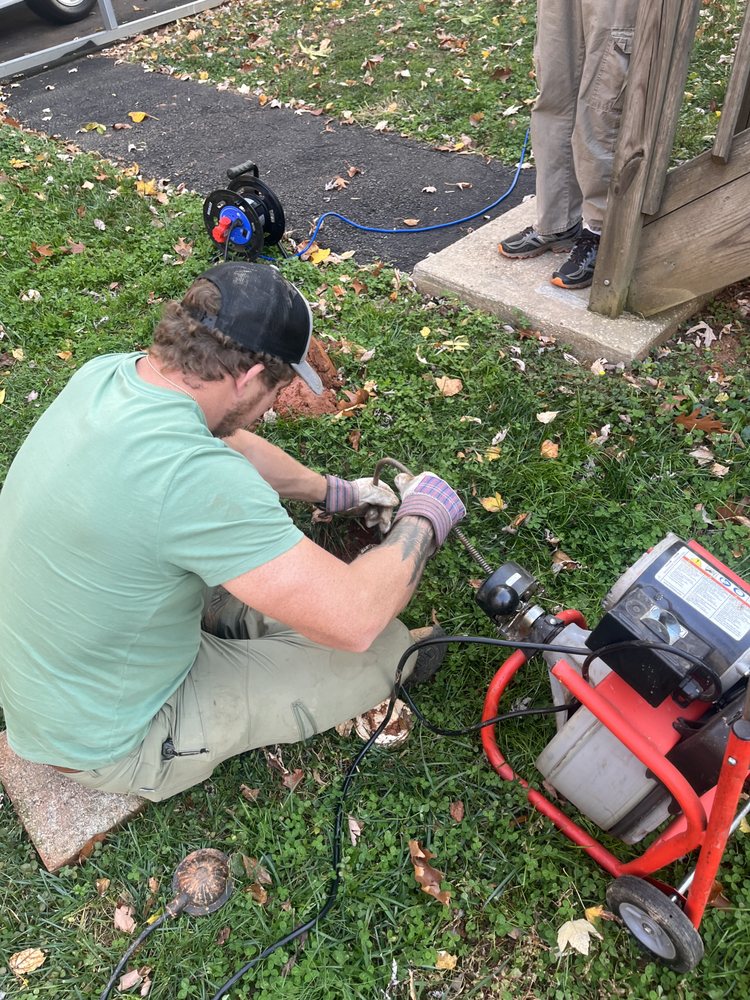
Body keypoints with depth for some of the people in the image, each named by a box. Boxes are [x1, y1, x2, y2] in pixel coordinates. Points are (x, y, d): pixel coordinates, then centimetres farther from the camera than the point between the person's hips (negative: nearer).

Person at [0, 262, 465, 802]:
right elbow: (355, 619, -33)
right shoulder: (192, 475, -38)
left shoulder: (105, 373, -11)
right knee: (387, 646, -8)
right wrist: (421, 520, -14)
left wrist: (333, 490, 17)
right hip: (115, 744, -7)